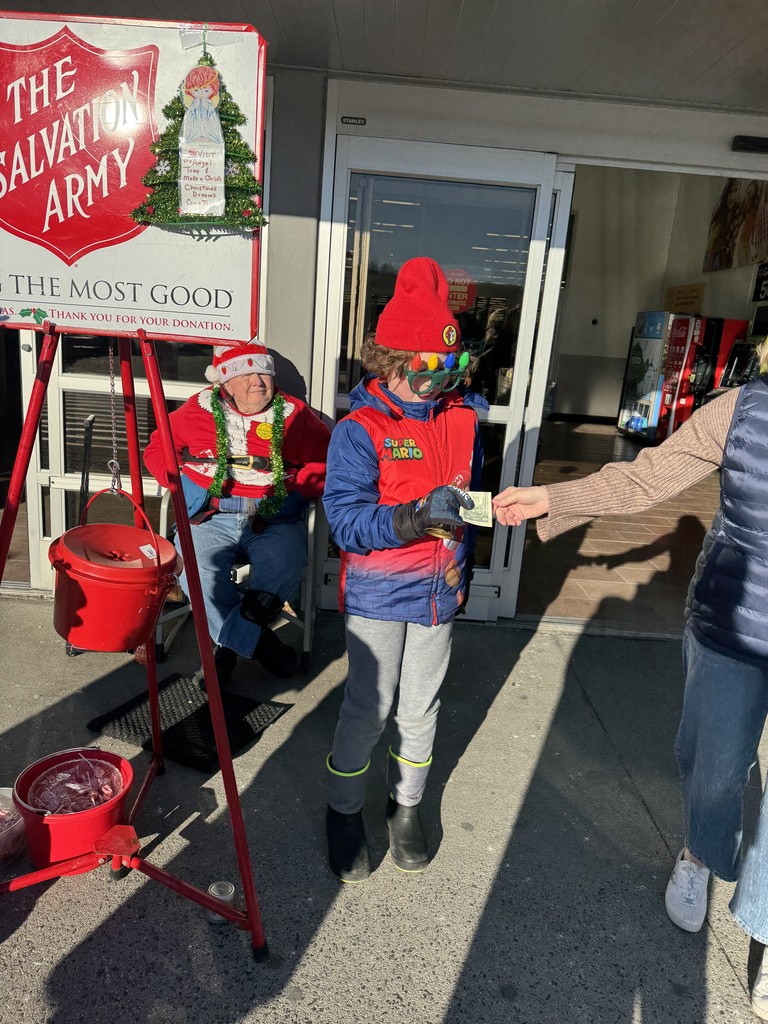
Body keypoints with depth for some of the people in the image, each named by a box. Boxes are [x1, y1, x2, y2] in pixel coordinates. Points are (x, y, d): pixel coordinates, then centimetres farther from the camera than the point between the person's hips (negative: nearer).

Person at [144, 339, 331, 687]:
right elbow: (157, 448, 16)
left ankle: (229, 644, -14)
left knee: (284, 566, -32)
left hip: (275, 521, -1)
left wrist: (296, 492, -10)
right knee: (193, 565, -30)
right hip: (211, 517, 1)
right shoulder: (198, 408, 10)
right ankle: (259, 642, -14)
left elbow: (327, 460, 4)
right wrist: (181, 485, -2)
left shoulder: (294, 414, 7)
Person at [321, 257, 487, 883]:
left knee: (422, 707, 16)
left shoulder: (462, 416, 3)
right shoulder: (360, 430, -14)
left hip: (439, 592, 5)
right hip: (378, 594, -5)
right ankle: (345, 811, 31)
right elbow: (345, 520, -22)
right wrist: (417, 516, -35)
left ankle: (407, 806, 39)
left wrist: (460, 566, 14)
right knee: (368, 709, 6)